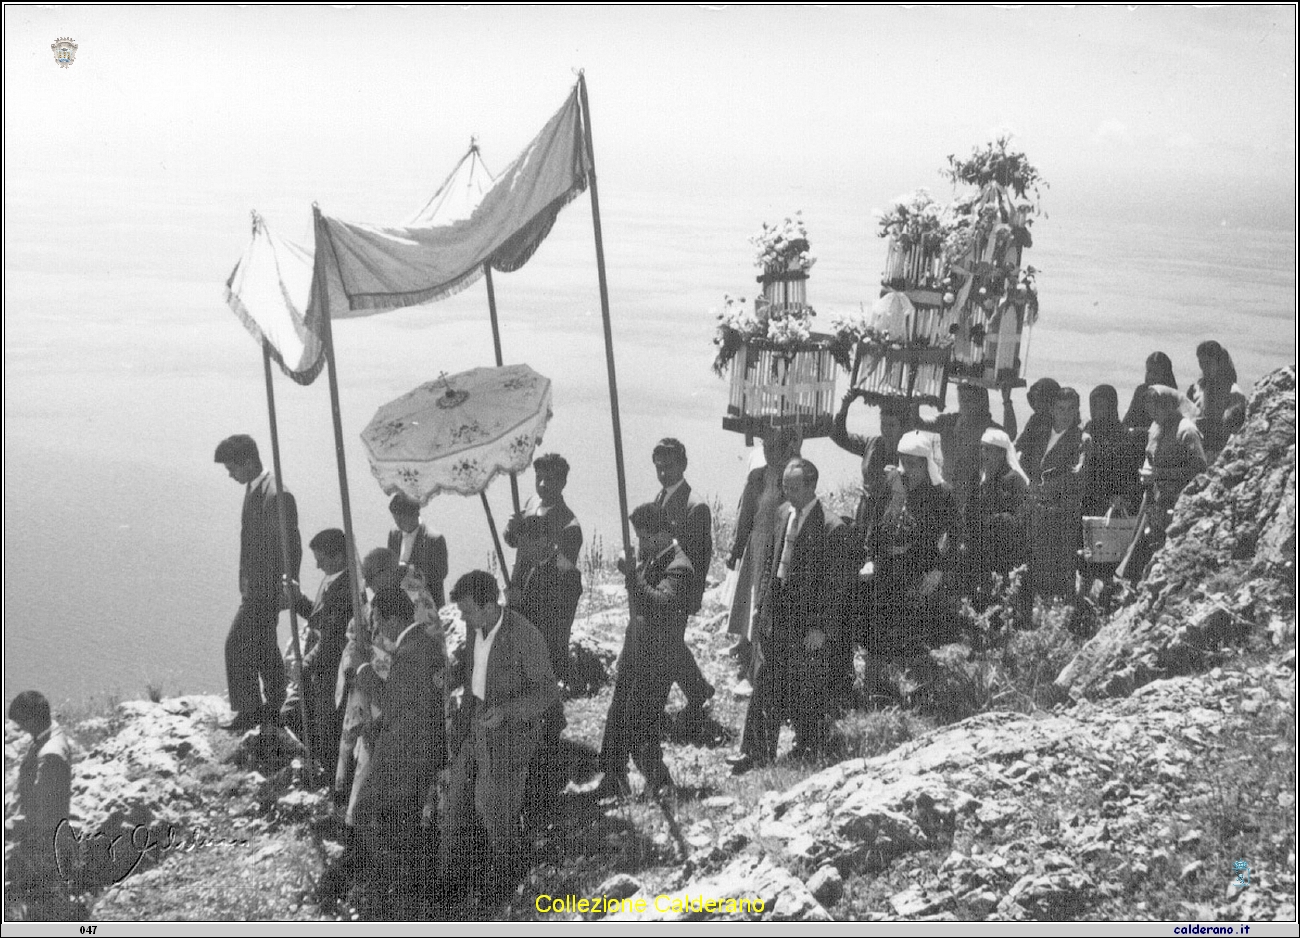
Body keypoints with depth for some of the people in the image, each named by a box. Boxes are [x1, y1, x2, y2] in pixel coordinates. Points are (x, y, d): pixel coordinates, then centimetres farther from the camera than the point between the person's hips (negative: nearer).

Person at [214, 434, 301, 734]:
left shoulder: (275, 495, -19)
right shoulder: (253, 491, 11)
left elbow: (291, 543, -21)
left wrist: (288, 582, -26)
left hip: (267, 588, -10)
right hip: (256, 587, 10)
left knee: (238, 645, -9)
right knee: (263, 647, 16)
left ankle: (250, 710, -2)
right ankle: (273, 707, 26)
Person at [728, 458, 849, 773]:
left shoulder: (831, 528, -17)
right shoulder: (784, 513, 5)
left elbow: (834, 584, -15)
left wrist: (820, 628, -15)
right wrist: (767, 599, 11)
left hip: (807, 621, -6)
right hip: (776, 615, 6)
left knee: (805, 689, 7)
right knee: (767, 685, 7)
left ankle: (810, 746, 26)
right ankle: (756, 750, 12)